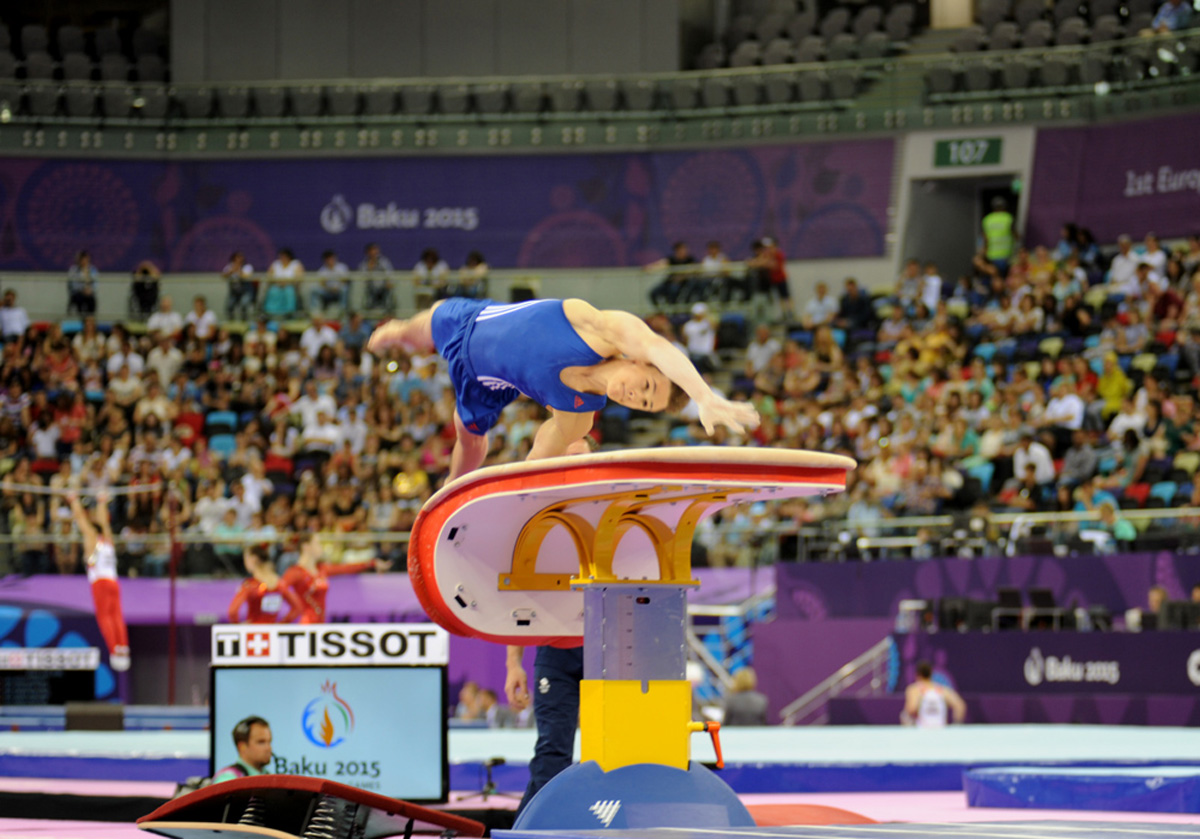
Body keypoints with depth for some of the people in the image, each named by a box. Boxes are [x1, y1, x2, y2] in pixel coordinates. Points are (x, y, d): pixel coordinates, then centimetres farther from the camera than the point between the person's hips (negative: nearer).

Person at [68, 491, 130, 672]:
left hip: (100, 582, -6)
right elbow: (103, 521, 36)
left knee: (104, 616, -10)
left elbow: (81, 520, 15)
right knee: (116, 616, -1)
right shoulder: (108, 540, 20)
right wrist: (101, 504, 51)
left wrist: (74, 501, 27)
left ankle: (115, 650, -22)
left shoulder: (92, 538, 7)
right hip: (113, 582, 6)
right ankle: (123, 650, -13)